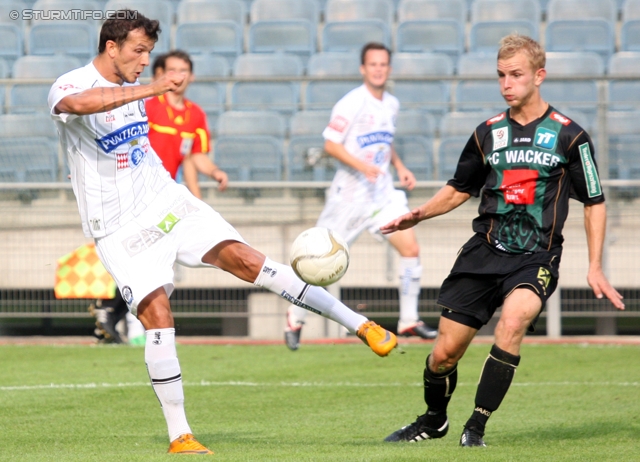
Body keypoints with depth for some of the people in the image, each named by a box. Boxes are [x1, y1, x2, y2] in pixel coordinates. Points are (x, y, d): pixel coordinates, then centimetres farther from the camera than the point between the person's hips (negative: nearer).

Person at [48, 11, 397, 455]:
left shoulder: (131, 89, 12)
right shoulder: (70, 86, -14)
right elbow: (80, 103, -41)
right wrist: (154, 88, -47)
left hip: (169, 203, 6)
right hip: (120, 230, -6)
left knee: (246, 259, -8)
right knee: (158, 317, -16)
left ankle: (360, 325, -9)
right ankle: (179, 436, -7)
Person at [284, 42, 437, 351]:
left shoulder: (391, 104, 9)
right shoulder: (351, 103, -14)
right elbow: (331, 144, -17)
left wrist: (399, 167, 9)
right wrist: (361, 165, -29)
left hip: (383, 192, 6)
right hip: (350, 194, -6)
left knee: (411, 248, -6)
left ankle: (409, 321, 4)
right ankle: (295, 319, 18)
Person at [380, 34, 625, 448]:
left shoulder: (569, 136, -2)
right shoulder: (488, 133, 8)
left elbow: (594, 203, 5)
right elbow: (460, 189, 21)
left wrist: (595, 267, -1)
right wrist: (419, 215, 3)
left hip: (536, 258, -3)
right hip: (485, 250, 3)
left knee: (513, 320, -33)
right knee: (445, 351, -1)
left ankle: (477, 426, -22)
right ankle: (434, 420, 30)